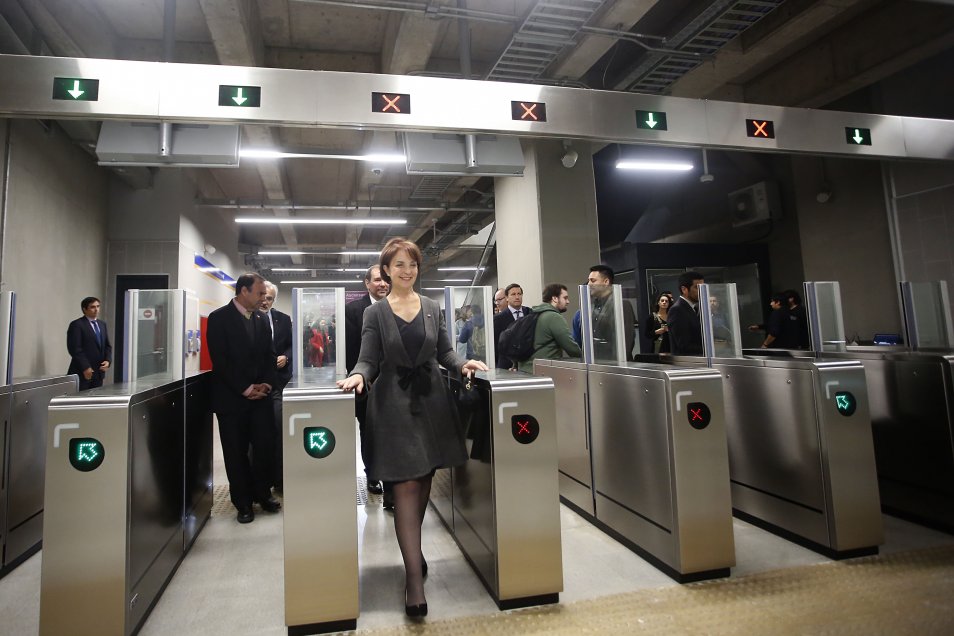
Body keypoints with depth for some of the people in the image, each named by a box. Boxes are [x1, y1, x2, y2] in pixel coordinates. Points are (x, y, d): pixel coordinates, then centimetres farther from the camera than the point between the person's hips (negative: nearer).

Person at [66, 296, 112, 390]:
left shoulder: (102, 324, 15)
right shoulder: (76, 325, -6)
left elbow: (107, 346, 17)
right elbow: (75, 349, -13)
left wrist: (108, 360, -1)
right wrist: (85, 367, -17)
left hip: (99, 371, 6)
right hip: (82, 373, -6)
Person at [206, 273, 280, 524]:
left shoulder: (261, 319, 10)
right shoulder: (219, 318, -7)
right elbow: (220, 360, -13)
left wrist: (266, 384, -4)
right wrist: (245, 389, -14)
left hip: (260, 395, 4)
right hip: (232, 397, -4)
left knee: (264, 446, 2)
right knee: (236, 452, 6)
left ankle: (262, 494, 22)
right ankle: (243, 502, 19)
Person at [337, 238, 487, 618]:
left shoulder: (432, 308, 8)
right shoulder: (375, 313, 0)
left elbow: (444, 352, 9)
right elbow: (368, 360, -4)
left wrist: (462, 364, -9)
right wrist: (358, 375, -24)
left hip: (431, 400, 4)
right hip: (394, 404, -3)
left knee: (424, 480, 13)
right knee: (406, 486, -5)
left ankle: (413, 551, 36)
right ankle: (414, 575, 0)